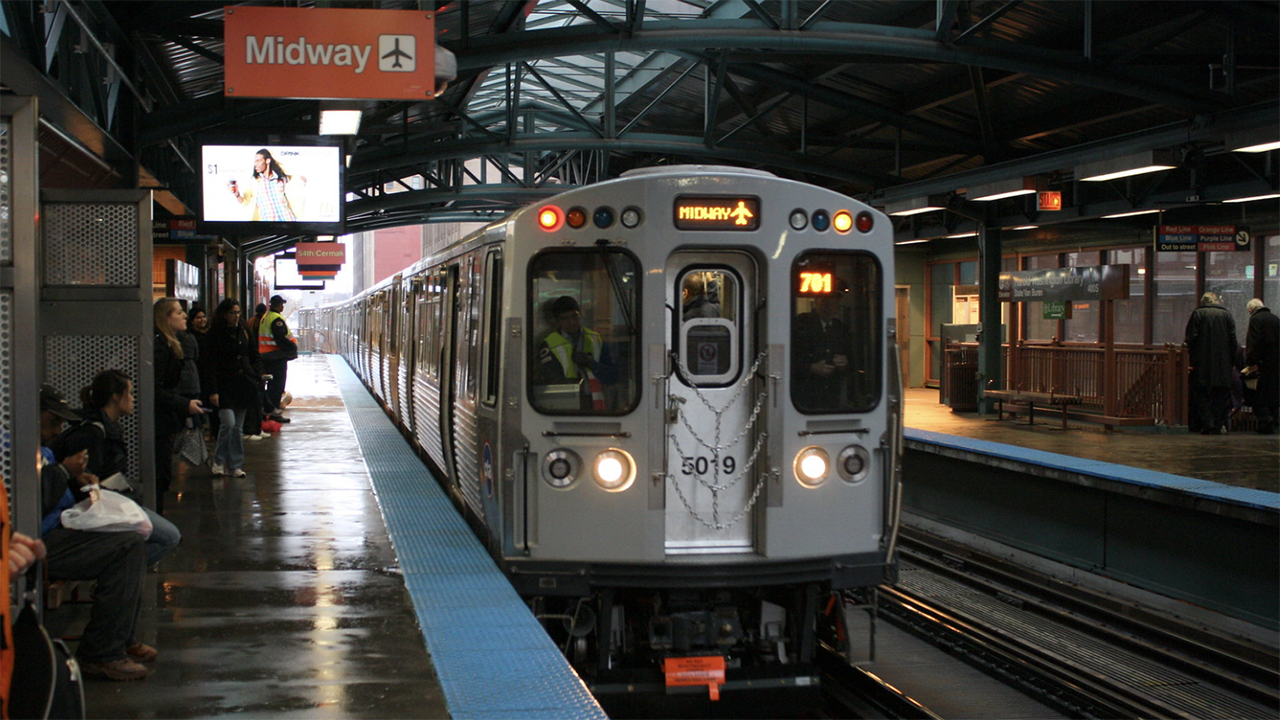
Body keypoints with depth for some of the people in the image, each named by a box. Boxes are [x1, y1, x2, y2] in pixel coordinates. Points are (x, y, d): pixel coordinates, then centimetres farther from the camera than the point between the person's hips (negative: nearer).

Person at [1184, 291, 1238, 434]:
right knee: (1220, 395, 7)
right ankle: (1219, 425, 3)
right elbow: (1233, 340, 5)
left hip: (1202, 363, -2)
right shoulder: (1227, 315, 7)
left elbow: (1190, 338, -6)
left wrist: (1190, 359, 0)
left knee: (1202, 395, 2)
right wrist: (1232, 362, 9)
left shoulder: (1197, 313, 0)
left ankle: (1207, 424, -10)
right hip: (1223, 362, 2)